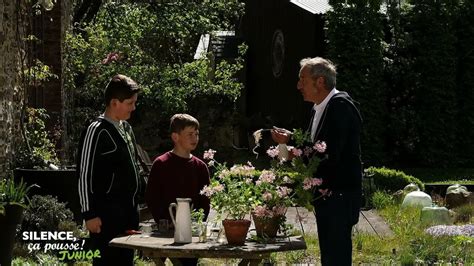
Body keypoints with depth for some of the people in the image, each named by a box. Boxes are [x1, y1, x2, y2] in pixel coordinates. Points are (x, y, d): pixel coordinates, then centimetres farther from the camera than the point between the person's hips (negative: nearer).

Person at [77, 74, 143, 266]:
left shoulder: (126, 128, 15)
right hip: (107, 214, -8)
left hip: (129, 212, 9)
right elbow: (85, 175, -12)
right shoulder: (96, 131, -11)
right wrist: (89, 214, -15)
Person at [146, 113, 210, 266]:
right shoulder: (161, 164, -4)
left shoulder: (200, 166, 9)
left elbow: (205, 200, 12)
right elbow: (151, 198, -4)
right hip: (167, 230, -4)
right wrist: (162, 221, -13)